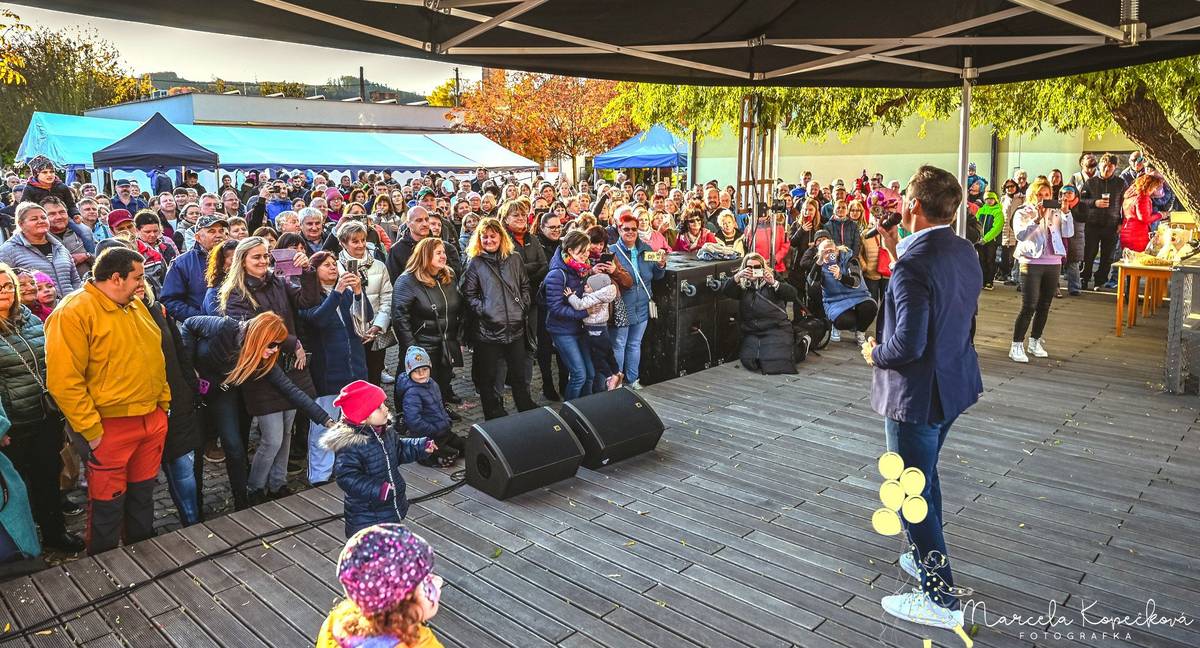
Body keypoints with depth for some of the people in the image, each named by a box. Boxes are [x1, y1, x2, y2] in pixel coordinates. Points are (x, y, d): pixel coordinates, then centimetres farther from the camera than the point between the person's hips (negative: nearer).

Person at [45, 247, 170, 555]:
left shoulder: (136, 305, 9)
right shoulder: (74, 312, -16)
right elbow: (63, 381, -19)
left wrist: (164, 401, 12)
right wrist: (91, 430, -17)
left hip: (153, 420, 7)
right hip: (111, 427, -7)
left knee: (143, 495, 21)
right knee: (108, 504, 8)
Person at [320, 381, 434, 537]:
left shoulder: (386, 430, -1)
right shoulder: (349, 445, -27)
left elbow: (398, 450, 17)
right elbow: (347, 478, -29)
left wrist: (422, 447, 6)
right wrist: (378, 489, -36)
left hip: (392, 505, 8)